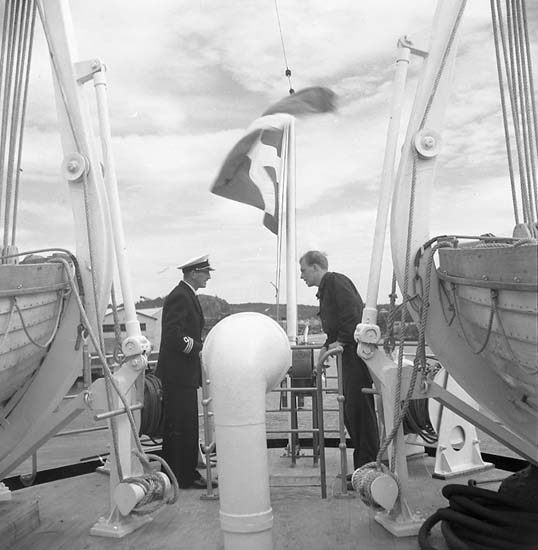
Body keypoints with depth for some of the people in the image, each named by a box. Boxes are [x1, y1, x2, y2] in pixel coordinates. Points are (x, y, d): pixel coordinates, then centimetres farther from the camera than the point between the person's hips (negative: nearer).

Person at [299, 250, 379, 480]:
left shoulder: (336, 281, -7)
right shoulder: (325, 289, 22)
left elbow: (352, 312, -19)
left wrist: (341, 341, -18)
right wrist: (328, 345, 13)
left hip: (356, 351, -10)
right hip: (348, 354, 10)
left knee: (359, 408, -7)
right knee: (351, 411, 12)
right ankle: (362, 468, 20)